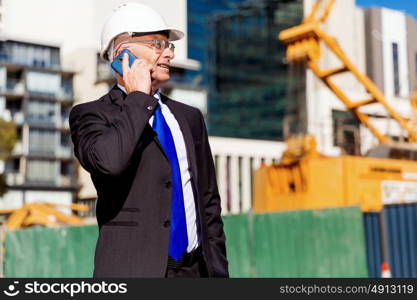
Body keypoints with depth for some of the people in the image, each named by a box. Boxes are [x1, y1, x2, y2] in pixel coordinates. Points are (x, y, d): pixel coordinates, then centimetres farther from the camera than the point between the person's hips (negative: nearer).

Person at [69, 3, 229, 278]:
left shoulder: (190, 118, 15)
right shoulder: (91, 115, -2)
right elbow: (109, 160, -25)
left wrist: (218, 272, 11)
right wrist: (138, 97, -11)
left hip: (195, 268, 5)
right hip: (132, 270, -5)